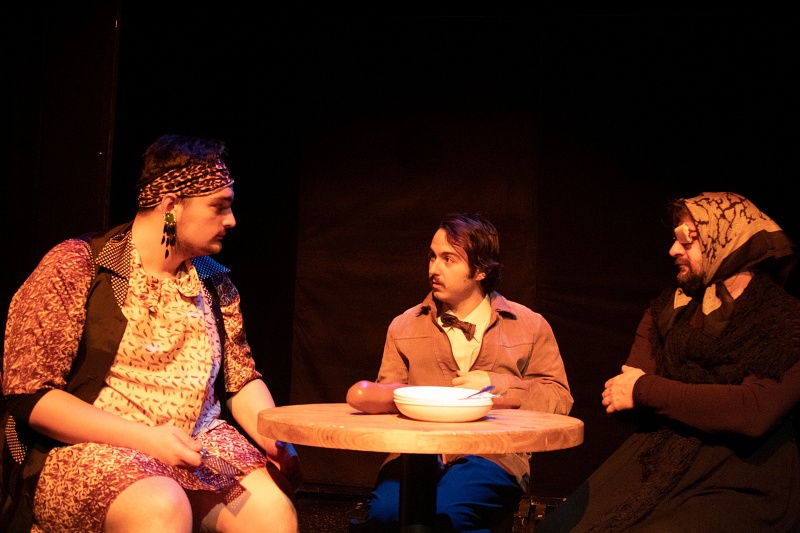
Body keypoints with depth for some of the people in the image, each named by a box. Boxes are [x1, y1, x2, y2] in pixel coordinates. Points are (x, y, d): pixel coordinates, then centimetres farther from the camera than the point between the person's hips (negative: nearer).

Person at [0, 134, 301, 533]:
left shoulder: (215, 282, 11)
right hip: (90, 449, -4)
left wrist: (274, 437, -8)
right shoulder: (76, 266, -6)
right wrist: (145, 439, -19)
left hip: (197, 447, 5)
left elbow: (241, 379, 14)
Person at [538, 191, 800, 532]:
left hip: (740, 488, -4)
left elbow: (753, 412, -20)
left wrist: (646, 390, -11)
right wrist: (712, 407, -8)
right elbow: (619, 397, 9)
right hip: (651, 467, 5)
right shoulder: (668, 308, 12)